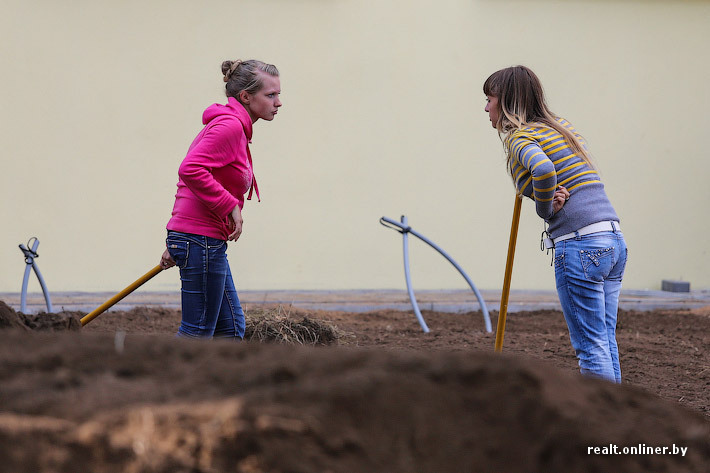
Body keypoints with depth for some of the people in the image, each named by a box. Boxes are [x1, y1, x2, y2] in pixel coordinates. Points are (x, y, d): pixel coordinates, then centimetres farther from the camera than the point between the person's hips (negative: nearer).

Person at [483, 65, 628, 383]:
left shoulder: (521, 137, -6)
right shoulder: (562, 128, 20)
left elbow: (543, 170, -28)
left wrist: (545, 209, -12)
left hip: (580, 247, -9)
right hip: (613, 240, 9)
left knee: (590, 347, -3)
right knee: (605, 341, 14)